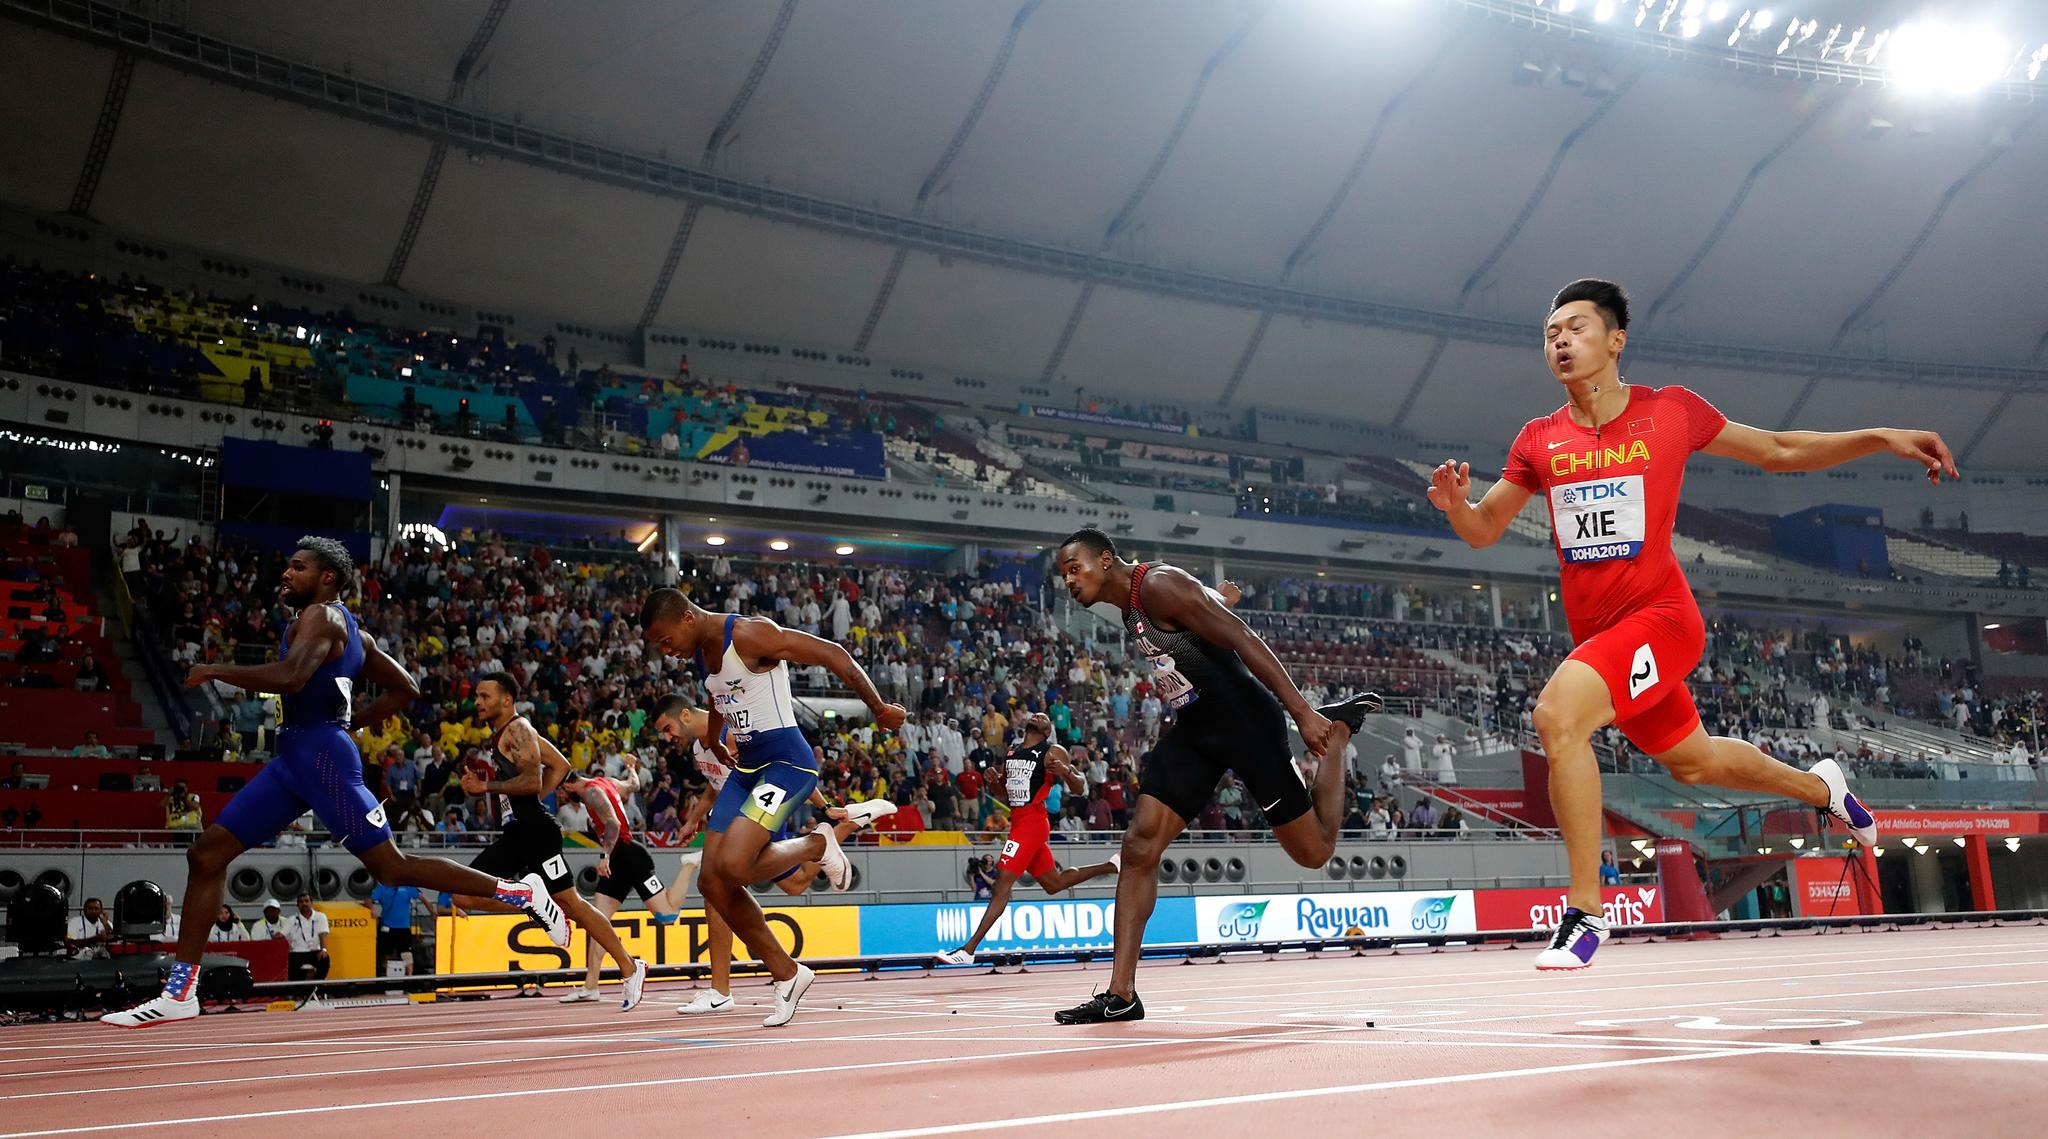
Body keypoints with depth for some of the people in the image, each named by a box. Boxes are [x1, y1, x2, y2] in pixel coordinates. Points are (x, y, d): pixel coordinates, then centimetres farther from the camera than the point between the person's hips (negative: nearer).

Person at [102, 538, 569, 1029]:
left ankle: (520, 892, 0)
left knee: (391, 867, -8)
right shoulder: (347, 629, 21)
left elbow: (289, 677, -27)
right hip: (293, 757, 10)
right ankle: (180, 992, 7)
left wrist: (216, 670, -14)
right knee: (206, 854, 5)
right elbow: (405, 689, 23)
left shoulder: (320, 615, -7)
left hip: (321, 754, -10)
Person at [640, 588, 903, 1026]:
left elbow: (834, 655, -16)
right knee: (713, 883, 1)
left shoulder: (749, 634, -17)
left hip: (787, 761, -9)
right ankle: (787, 974, 14)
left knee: (732, 866, -25)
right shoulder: (701, 654, 10)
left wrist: (879, 708, -11)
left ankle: (818, 845, 3)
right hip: (745, 767, 9)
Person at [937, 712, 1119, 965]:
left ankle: (968, 950, -17)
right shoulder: (1011, 755, 18)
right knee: (1054, 883, 18)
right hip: (1018, 822, 9)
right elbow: (1006, 795, 26)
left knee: (1003, 882, -15)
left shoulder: (1053, 752, -2)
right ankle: (1111, 866, 35)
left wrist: (1066, 771, -26)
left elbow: (1079, 789, -5)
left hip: (1032, 823, -9)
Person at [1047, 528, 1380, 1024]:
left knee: (1315, 851, 3)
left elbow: (1242, 638, -22)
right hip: (1194, 728, 8)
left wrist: (1302, 711, -28)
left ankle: (1338, 729, 25)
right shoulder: (1131, 609, 12)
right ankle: (1121, 994, -7)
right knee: (1139, 847, -7)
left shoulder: (1159, 584, -17)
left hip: (1245, 720, -8)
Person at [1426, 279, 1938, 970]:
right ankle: (1820, 787, 54)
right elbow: (1484, 530, 9)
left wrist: (1880, 439, 0)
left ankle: (1585, 913, -19)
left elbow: (1778, 451, 9)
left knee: (1557, 713, -29)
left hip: (1659, 616, -5)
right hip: (1596, 634, 5)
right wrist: (1455, 504, -13)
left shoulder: (1671, 411, -3)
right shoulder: (1539, 440, 5)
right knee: (1693, 762, 22)